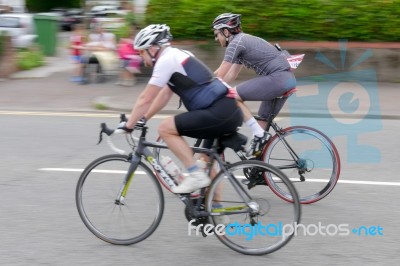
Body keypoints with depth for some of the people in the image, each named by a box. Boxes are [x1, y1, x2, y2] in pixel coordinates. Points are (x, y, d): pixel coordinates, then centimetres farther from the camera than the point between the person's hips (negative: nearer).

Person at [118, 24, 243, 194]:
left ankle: (196, 175, -7)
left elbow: (146, 98, -6)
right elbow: (164, 95, 29)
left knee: (165, 128, -6)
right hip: (230, 112, 10)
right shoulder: (176, 56, 22)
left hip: (219, 113, -10)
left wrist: (128, 126, 3)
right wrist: (142, 119, 29)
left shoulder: (166, 59, -7)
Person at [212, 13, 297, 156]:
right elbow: (231, 75, 26)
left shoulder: (236, 42, -8)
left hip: (277, 78, -10)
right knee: (262, 124, 15)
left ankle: (258, 134, -8)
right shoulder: (243, 41, 21)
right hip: (287, 79, 10)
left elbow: (219, 74, -10)